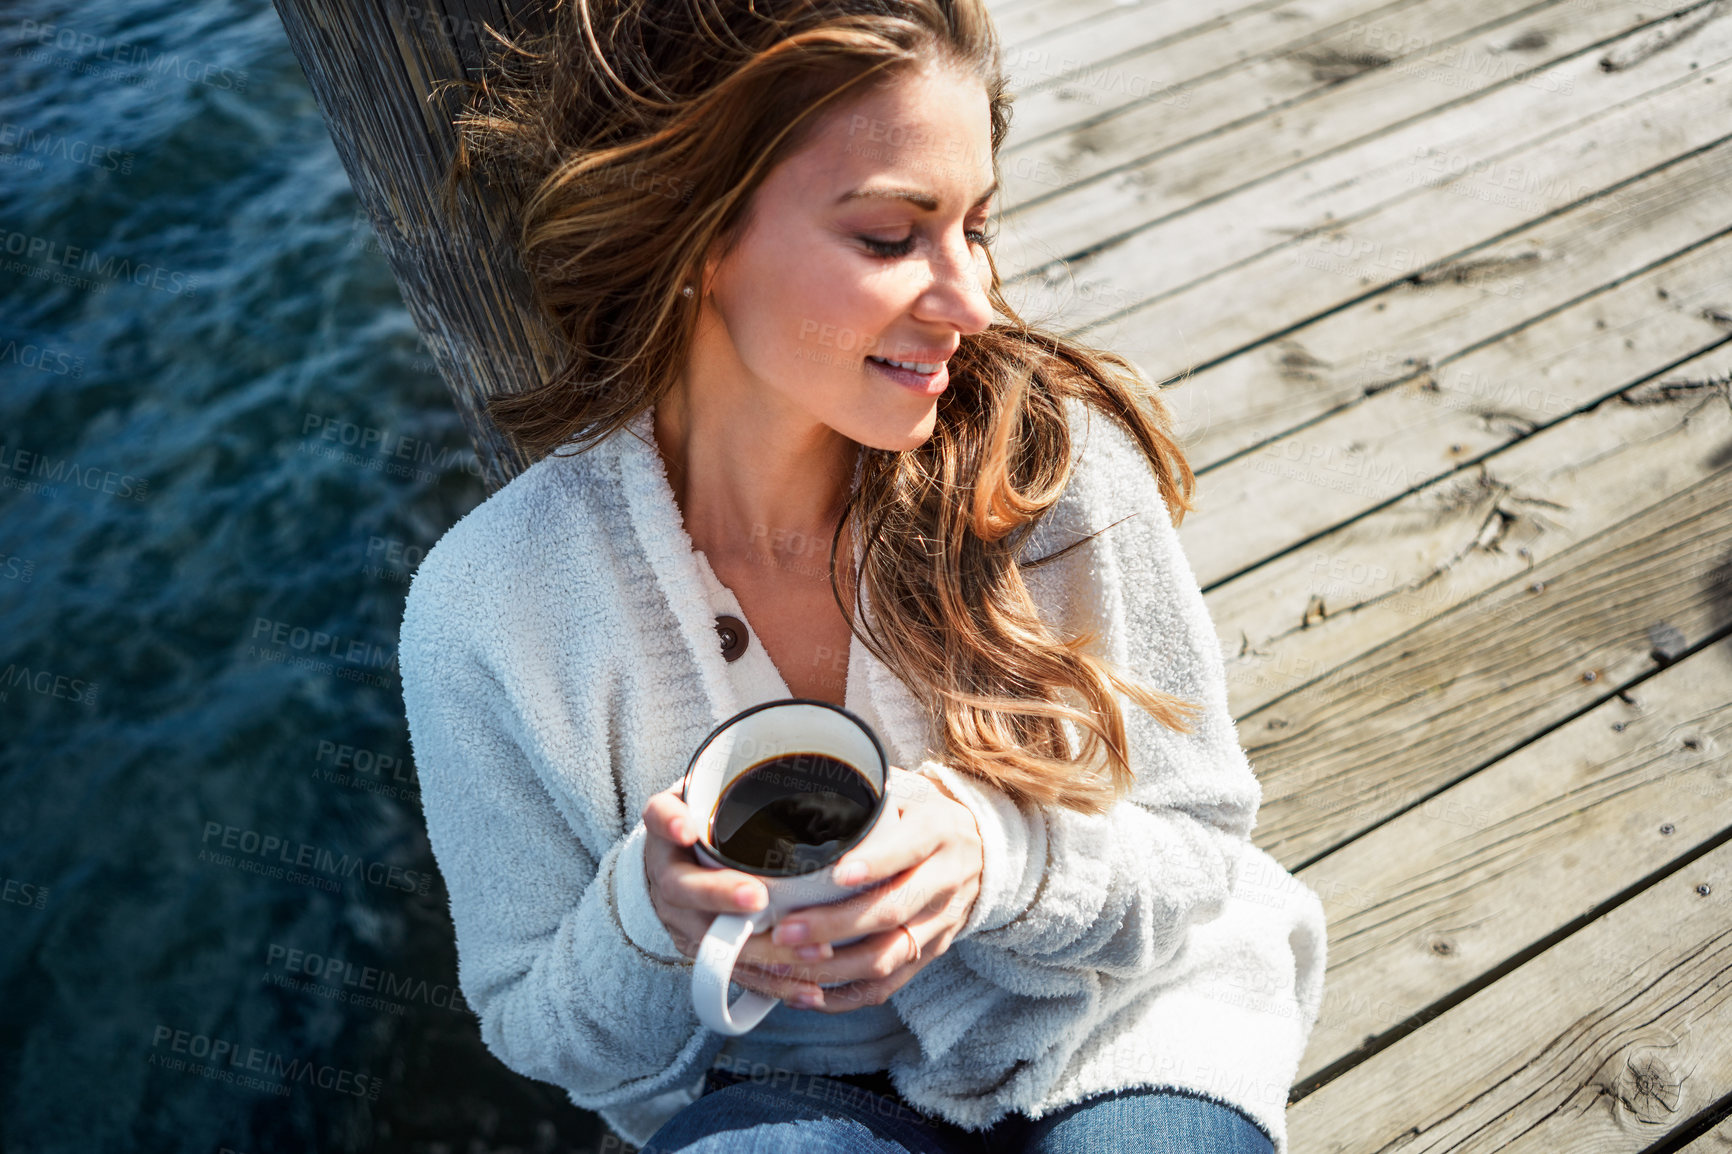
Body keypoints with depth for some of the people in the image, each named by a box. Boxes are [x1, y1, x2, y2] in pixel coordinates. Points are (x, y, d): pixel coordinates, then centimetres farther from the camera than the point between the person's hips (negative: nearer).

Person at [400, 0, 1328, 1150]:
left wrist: (996, 855, -27)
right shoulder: (486, 607, -17)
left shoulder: (1056, 462, -16)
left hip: (1108, 1030, 2)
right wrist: (647, 917, -27)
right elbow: (537, 1030, -4)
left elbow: (1201, 851, -5)